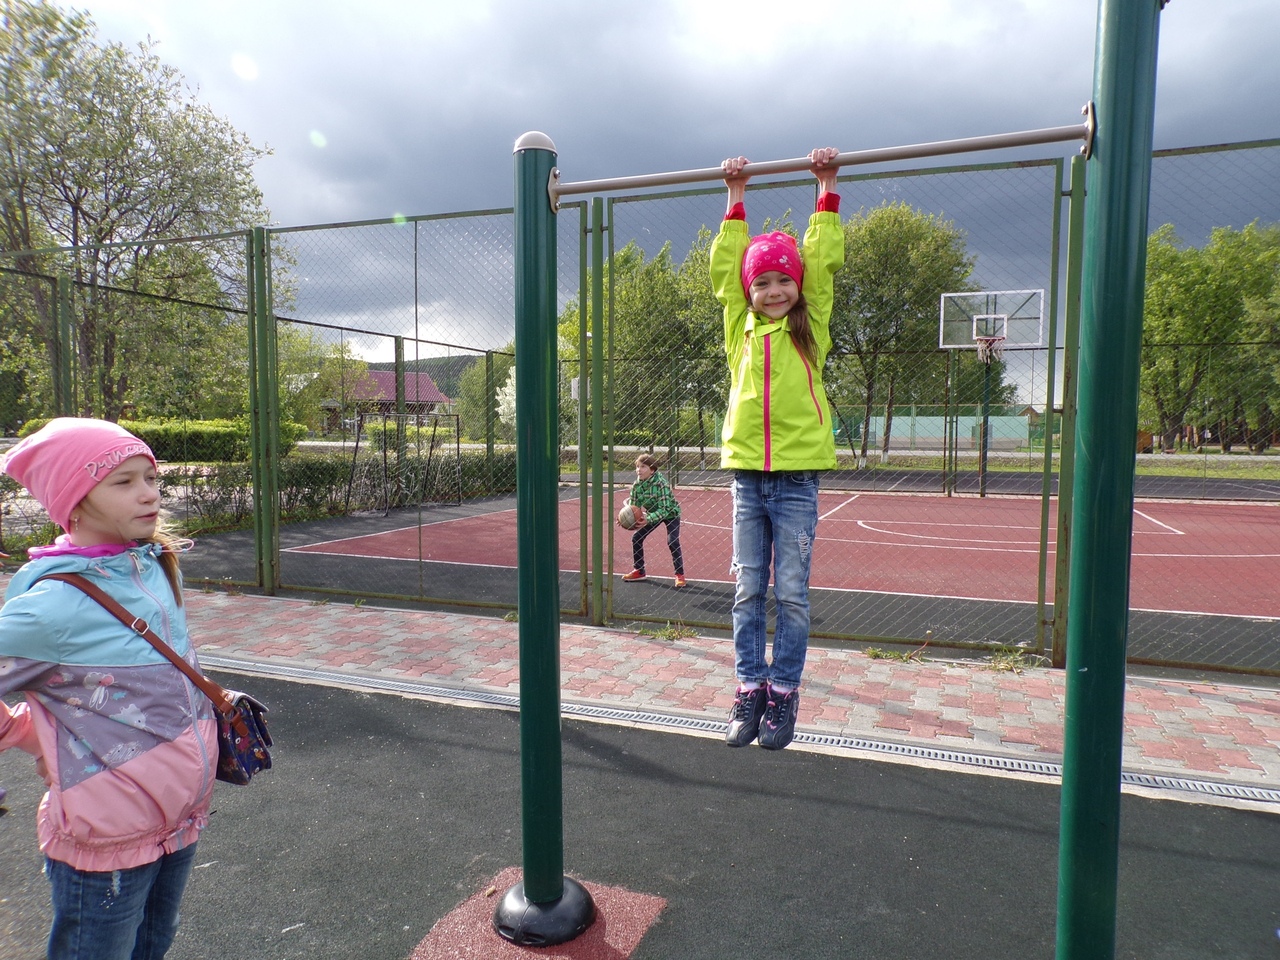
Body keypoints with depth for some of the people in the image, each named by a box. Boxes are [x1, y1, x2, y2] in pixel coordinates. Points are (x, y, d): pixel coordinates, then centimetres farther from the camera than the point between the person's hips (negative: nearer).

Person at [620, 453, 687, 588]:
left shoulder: (661, 484, -34)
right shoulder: (636, 485, -17)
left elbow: (664, 510, -38)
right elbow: (633, 507, -10)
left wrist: (648, 519, -50)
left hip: (670, 513, -6)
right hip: (652, 513, 6)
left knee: (672, 542, -23)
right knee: (636, 538, 0)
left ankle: (680, 575, -9)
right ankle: (639, 571, 17)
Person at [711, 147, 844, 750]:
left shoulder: (810, 325, 5)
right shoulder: (741, 326, 9)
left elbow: (823, 259, 4)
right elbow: (724, 266, 15)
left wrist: (826, 189, 11)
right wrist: (736, 199, 20)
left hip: (796, 479, -2)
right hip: (747, 476, 2)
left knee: (790, 594, 4)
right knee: (747, 592, 7)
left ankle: (783, 693, 15)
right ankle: (749, 690, 17)